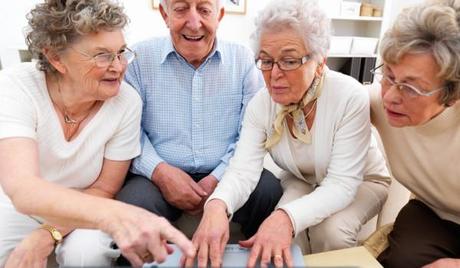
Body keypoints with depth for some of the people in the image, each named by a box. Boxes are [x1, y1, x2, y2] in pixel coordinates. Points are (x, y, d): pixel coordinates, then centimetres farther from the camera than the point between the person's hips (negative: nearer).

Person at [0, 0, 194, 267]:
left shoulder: (127, 102, -21)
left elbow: (104, 189, -11)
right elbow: (21, 188, -38)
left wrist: (46, 236, -25)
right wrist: (113, 215, -56)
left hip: (83, 210, 0)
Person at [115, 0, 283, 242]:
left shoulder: (243, 60, 4)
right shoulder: (140, 58, 2)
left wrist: (219, 178, -13)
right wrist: (159, 171, -17)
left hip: (226, 175, 2)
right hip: (160, 176, -1)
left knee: (270, 191, -25)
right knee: (131, 208, -31)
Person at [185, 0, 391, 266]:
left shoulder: (350, 97, -30)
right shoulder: (261, 104, -18)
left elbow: (341, 184, -32)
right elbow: (243, 170, -26)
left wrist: (287, 217, -50)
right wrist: (217, 206, -49)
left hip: (361, 181, -2)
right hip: (303, 181, 3)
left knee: (331, 230, -29)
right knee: (282, 230, -25)